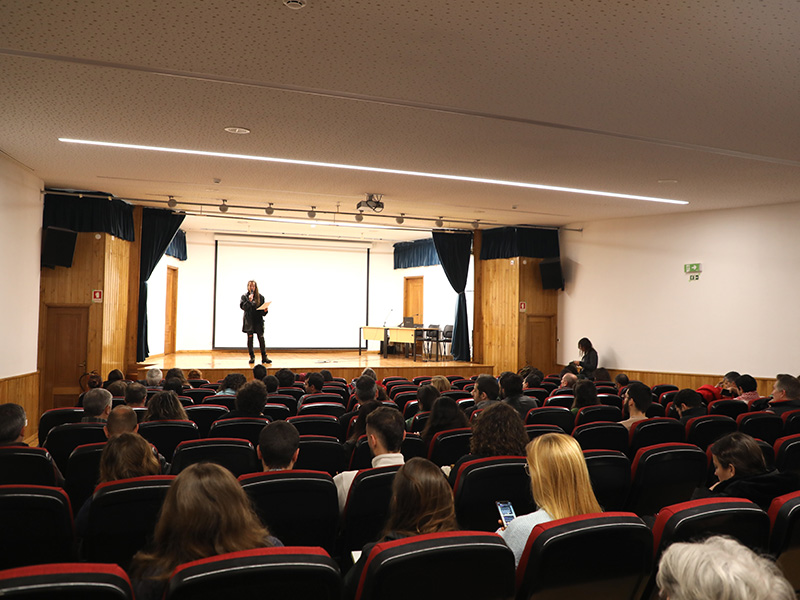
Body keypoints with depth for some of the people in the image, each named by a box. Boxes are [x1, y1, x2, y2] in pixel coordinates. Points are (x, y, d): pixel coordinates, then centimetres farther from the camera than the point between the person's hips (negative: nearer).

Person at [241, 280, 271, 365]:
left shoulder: (260, 297, 8)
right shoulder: (244, 296, 5)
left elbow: (262, 311, 10)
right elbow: (242, 307, -9)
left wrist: (265, 311, -11)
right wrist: (249, 300, -19)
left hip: (258, 320, 0)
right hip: (249, 321, 0)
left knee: (261, 338, -6)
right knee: (250, 338, 2)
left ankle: (264, 357, -3)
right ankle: (252, 357, 12)